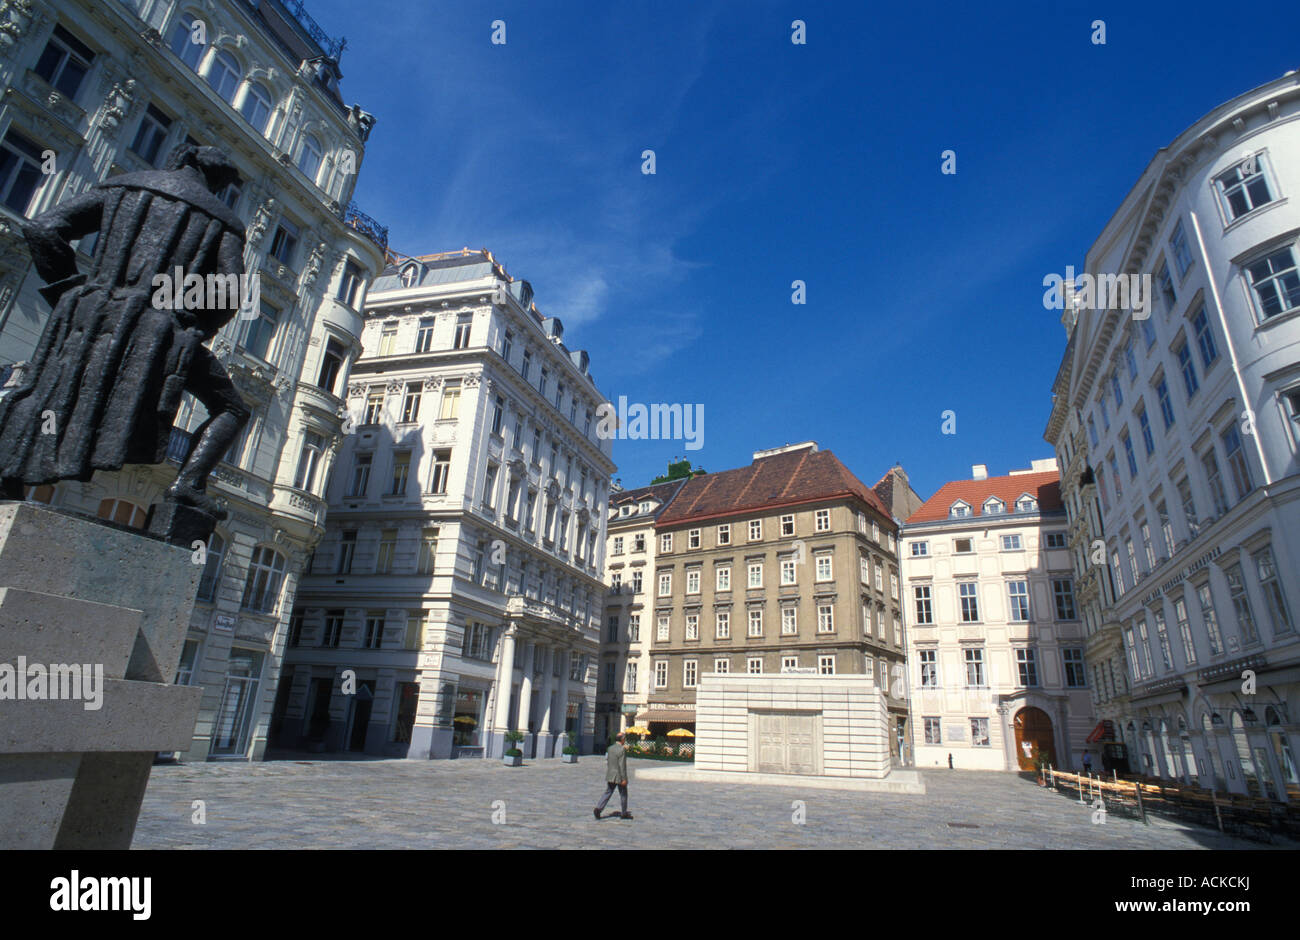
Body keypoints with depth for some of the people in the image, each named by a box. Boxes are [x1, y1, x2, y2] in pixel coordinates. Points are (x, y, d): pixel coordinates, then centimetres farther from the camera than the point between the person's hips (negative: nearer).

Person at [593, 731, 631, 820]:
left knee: (608, 793, 9)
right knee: (623, 794, 9)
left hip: (610, 776, 6)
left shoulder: (610, 748, 5)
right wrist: (624, 779, -17)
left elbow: (607, 762, 12)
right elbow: (622, 765, -20)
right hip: (619, 776, -6)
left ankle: (598, 809, -5)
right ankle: (624, 813, 19)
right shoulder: (622, 750, -18)